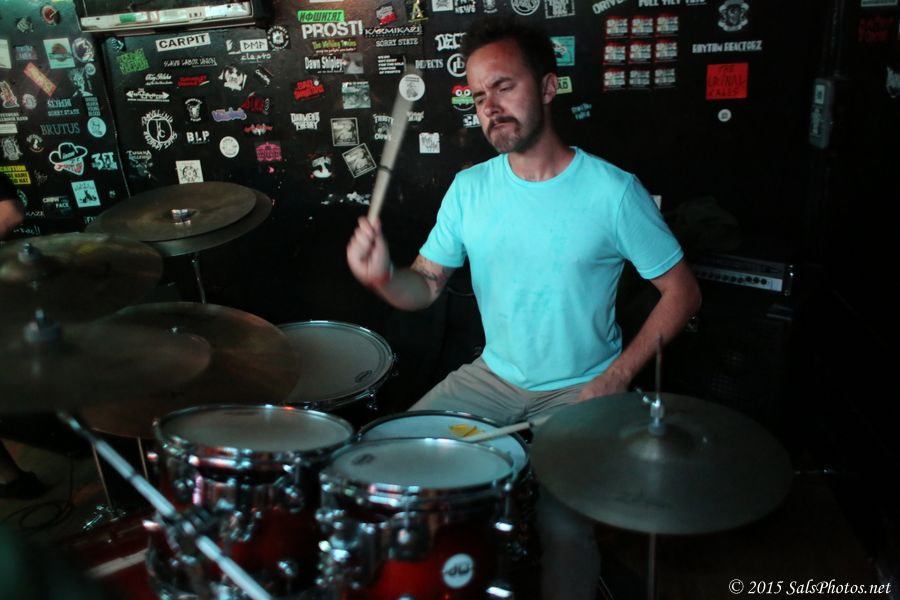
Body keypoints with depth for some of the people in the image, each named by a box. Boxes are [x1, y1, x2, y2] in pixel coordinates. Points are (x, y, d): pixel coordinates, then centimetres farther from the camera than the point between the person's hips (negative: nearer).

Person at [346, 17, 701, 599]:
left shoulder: (612, 191, -14)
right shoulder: (470, 188, -2)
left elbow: (682, 292, -8)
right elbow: (426, 285, -1)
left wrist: (615, 379, -16)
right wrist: (384, 276, -24)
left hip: (580, 391, -4)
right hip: (493, 376, 5)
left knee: (563, 522, -26)